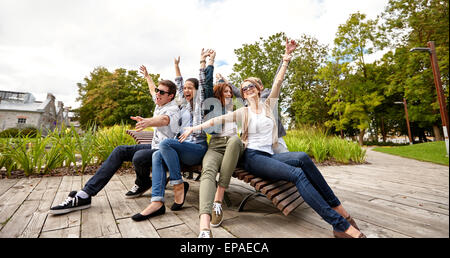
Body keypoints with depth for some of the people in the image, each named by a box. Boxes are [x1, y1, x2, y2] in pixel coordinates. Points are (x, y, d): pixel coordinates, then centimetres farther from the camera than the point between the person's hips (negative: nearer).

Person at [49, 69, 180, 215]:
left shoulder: (172, 109, -15)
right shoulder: (160, 103, 13)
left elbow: (164, 119, -41)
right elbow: (152, 90, 36)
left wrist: (148, 122, -61)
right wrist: (147, 76, 52)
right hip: (154, 146, 9)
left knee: (139, 157, -37)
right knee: (120, 151, -3)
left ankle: (143, 184, -1)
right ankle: (84, 195, -5)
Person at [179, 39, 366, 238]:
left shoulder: (269, 106, 16)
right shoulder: (243, 113, 9)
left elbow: (277, 82, 5)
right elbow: (219, 119, -2)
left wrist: (286, 57, -3)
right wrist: (195, 128, -10)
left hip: (269, 155, 4)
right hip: (252, 156, -3)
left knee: (302, 157, -31)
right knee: (297, 173, -29)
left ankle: (335, 207, -19)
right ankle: (341, 224, -25)